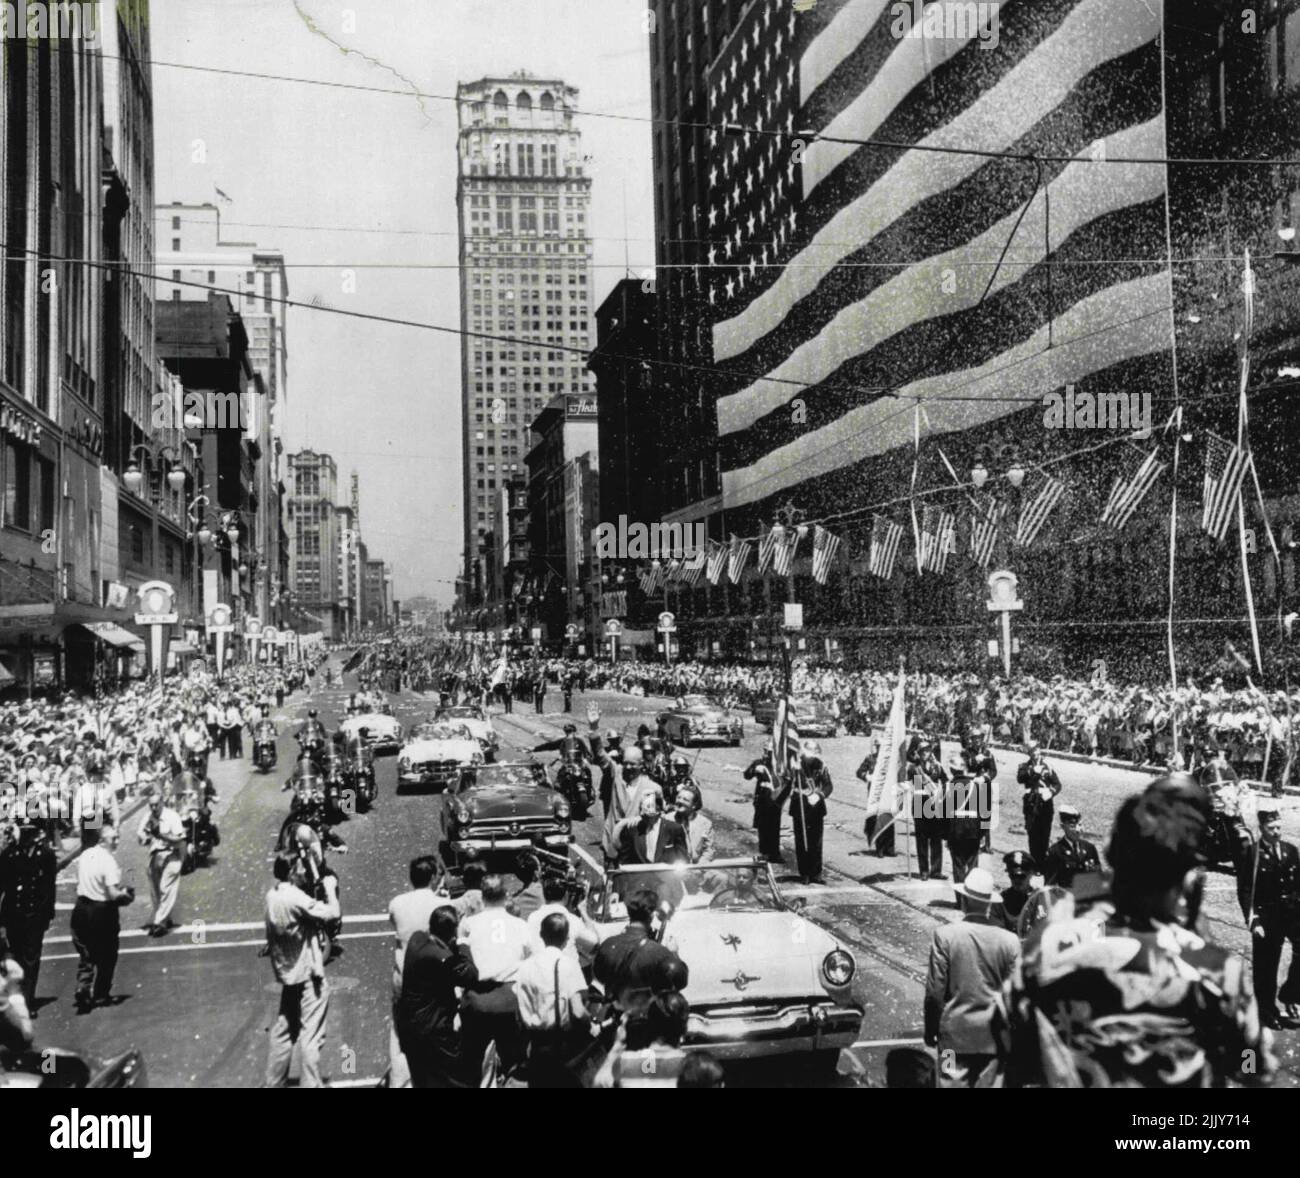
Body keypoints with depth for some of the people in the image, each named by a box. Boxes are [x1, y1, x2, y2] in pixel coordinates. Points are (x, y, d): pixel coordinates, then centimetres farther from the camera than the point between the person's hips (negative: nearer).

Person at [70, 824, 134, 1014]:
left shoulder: (85, 855, 3)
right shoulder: (108, 861, -20)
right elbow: (113, 894, -25)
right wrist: (126, 895, -4)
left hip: (82, 908, 6)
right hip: (103, 912, -6)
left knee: (86, 955, 15)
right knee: (106, 956, 12)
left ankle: (83, 989, -3)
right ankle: (100, 995, 20)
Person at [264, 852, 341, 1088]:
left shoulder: (272, 896, 3)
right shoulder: (295, 898, -23)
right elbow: (331, 913, -22)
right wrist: (330, 887, -8)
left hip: (287, 973, 8)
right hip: (309, 974, -8)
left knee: (283, 1031, 18)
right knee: (310, 1036, -2)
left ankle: (274, 1082, 26)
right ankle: (310, 1084, 0)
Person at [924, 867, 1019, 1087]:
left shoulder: (945, 935, -12)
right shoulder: (1010, 940, -7)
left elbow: (935, 991, -7)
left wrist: (931, 1028, 7)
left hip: (956, 1032, -1)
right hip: (997, 1034, 2)